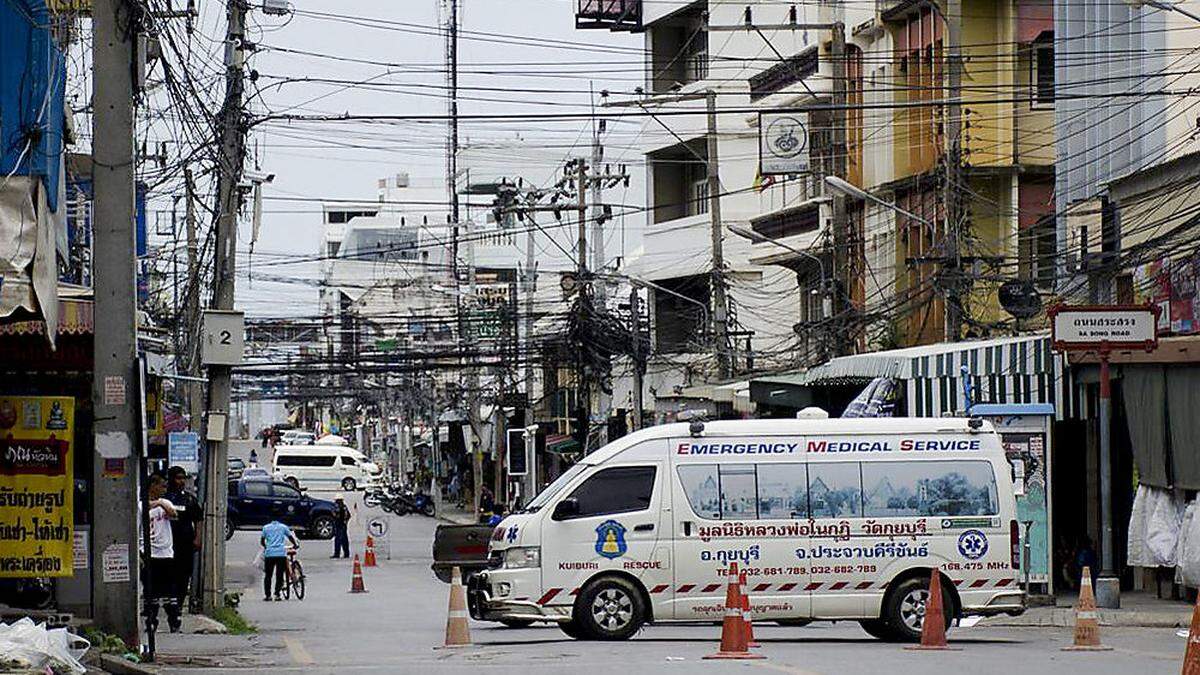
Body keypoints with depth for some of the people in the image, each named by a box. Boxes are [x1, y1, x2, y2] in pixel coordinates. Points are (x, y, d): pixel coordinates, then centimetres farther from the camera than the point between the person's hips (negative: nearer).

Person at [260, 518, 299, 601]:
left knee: (267, 576, 7)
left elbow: (262, 540, 14)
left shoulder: (266, 527, 11)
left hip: (269, 554, 0)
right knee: (279, 575, 5)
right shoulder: (283, 527, 10)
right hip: (281, 554, 0)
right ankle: (277, 594, -2)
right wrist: (296, 545, 33)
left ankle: (267, 595, 4)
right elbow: (291, 537, 15)